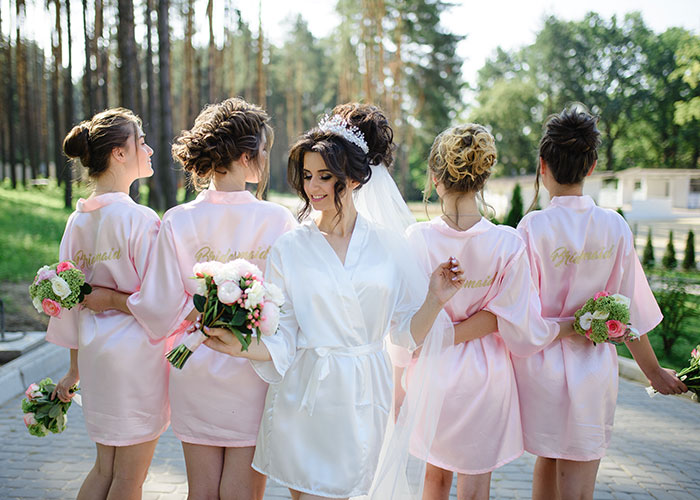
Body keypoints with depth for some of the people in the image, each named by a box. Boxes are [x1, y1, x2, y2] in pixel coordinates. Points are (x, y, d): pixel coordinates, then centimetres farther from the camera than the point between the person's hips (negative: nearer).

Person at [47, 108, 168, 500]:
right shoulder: (140, 219, -17)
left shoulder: (78, 220, 5)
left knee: (105, 468, 20)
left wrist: (75, 367, 18)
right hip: (137, 351, -7)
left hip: (95, 351, 7)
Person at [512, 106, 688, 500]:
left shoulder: (533, 227, -13)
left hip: (542, 363, -1)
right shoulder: (615, 227, -5)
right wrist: (654, 371, 14)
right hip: (595, 368, 1)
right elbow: (630, 310, 0)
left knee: (548, 461, 22)